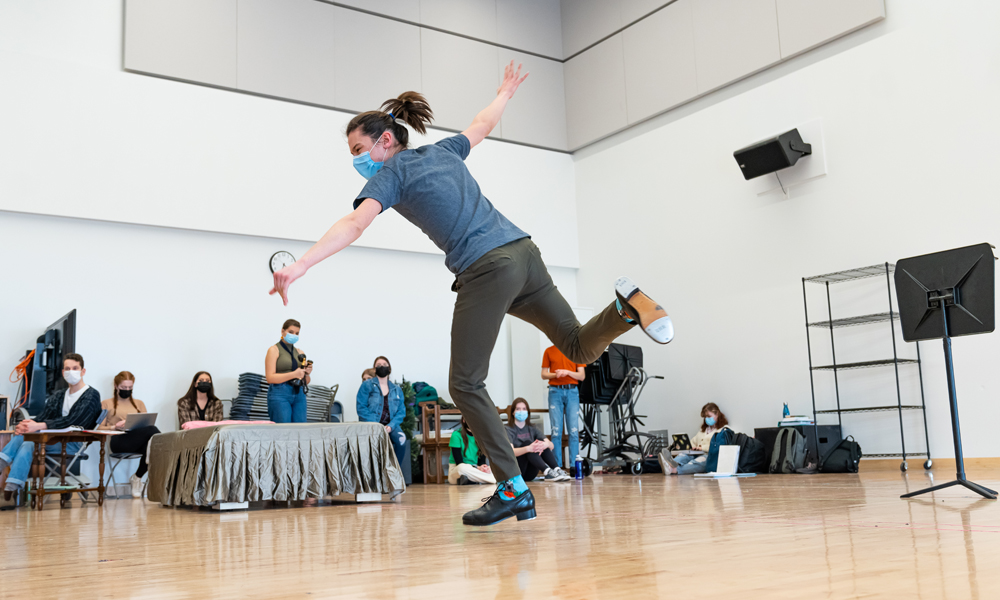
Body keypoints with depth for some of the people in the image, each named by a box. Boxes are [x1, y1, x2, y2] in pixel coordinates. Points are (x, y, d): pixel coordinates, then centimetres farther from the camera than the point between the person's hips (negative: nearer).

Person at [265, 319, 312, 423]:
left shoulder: (300, 352, 17)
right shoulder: (274, 350, 2)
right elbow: (270, 378, -9)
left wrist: (307, 373, -5)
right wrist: (294, 374, -18)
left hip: (299, 394, 5)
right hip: (280, 394, -5)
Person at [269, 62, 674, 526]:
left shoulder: (389, 174, 1)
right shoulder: (442, 151, 20)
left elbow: (353, 226, -16)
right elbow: (482, 125, 38)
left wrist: (300, 266, -25)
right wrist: (504, 93, 58)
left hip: (486, 271, -7)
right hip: (523, 253, 8)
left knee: (465, 385, 1)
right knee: (579, 348, 19)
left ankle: (513, 490, -2)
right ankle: (627, 305, -11)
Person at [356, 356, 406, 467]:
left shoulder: (396, 389, 19)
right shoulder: (367, 385, 9)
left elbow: (401, 411, 12)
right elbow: (361, 408, 0)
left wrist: (391, 426, -8)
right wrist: (376, 425, -13)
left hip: (390, 425, 3)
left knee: (401, 439, -31)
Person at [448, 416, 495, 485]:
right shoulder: (456, 435, -6)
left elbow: (482, 461, 5)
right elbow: (459, 462, -12)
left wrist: (483, 466, -20)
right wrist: (477, 467, -26)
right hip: (456, 471, -5)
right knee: (463, 468, -41)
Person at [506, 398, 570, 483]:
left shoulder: (532, 429, 12)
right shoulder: (508, 430, -4)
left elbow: (551, 445, -4)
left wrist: (545, 444, -30)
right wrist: (528, 448, -41)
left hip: (529, 474, 5)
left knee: (542, 443, -15)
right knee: (527, 442, -27)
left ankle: (557, 470, -34)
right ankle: (547, 472, -47)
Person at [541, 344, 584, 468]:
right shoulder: (549, 351, 10)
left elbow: (582, 376, 5)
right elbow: (543, 374, 8)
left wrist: (567, 372, -11)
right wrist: (555, 374, -11)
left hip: (572, 391, 0)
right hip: (555, 391, 0)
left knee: (574, 430, -3)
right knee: (556, 430, -3)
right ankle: (557, 466, 1)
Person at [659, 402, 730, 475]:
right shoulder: (704, 429, 36)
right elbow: (694, 441, 32)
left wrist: (703, 447, -12)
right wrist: (690, 446, 8)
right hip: (697, 454, 7)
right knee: (684, 456, -26)